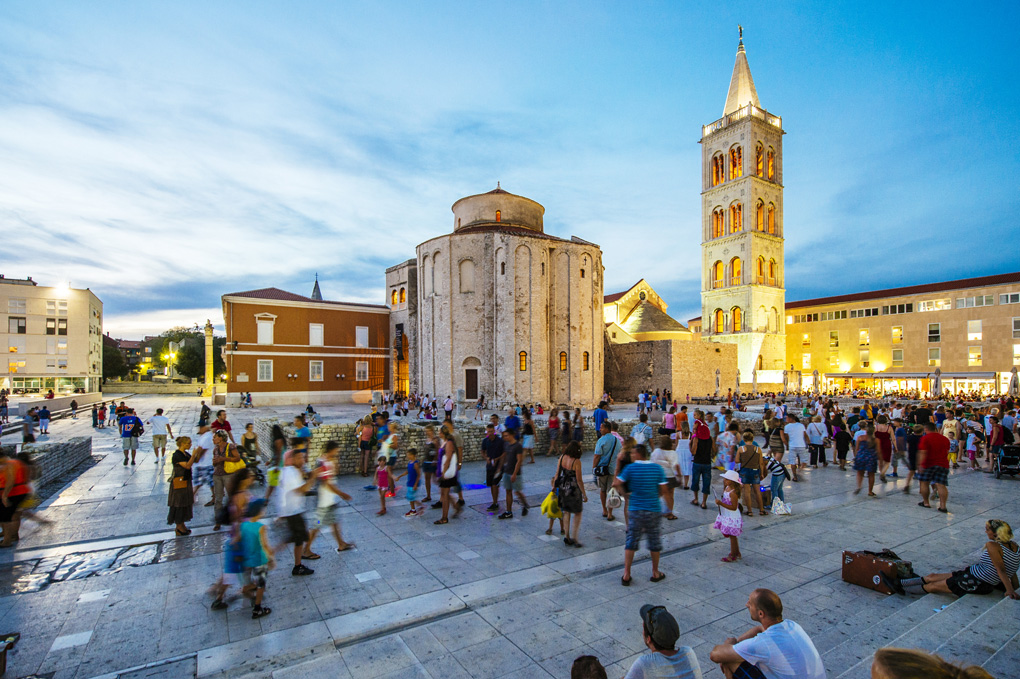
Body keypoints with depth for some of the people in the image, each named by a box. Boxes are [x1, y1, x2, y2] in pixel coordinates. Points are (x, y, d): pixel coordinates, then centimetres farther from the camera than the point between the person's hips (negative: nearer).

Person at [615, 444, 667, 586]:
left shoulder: (630, 468, -7)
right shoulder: (657, 468, -2)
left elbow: (616, 484, -11)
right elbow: (663, 490, -2)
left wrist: (622, 492, 10)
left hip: (636, 510, -1)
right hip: (654, 509, 2)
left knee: (631, 542, 7)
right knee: (654, 542, 16)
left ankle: (626, 575, 10)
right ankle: (655, 573, 29)